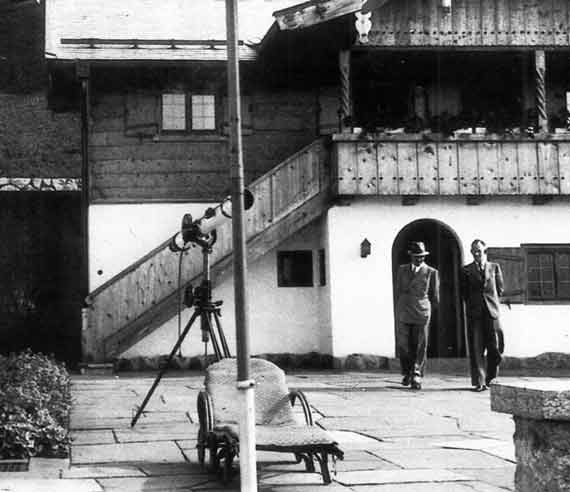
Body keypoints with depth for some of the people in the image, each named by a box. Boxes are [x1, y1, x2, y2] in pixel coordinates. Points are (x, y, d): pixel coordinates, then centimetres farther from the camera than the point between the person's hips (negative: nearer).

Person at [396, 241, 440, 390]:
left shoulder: (431, 272, 4)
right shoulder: (402, 270, 12)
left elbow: (435, 297, 10)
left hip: (421, 313, -2)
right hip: (403, 315, 2)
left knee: (420, 347, -1)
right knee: (403, 346, 1)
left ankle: (416, 376, 4)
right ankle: (407, 372, 20)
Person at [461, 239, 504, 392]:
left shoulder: (494, 267, 11)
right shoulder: (466, 270, 9)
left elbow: (500, 289, 15)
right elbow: (464, 292, 12)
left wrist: (490, 300, 11)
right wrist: (472, 303, 6)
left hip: (491, 311, 1)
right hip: (474, 313, -1)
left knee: (495, 347, -3)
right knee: (476, 350, -3)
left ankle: (490, 378, 15)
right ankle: (479, 382, -1)